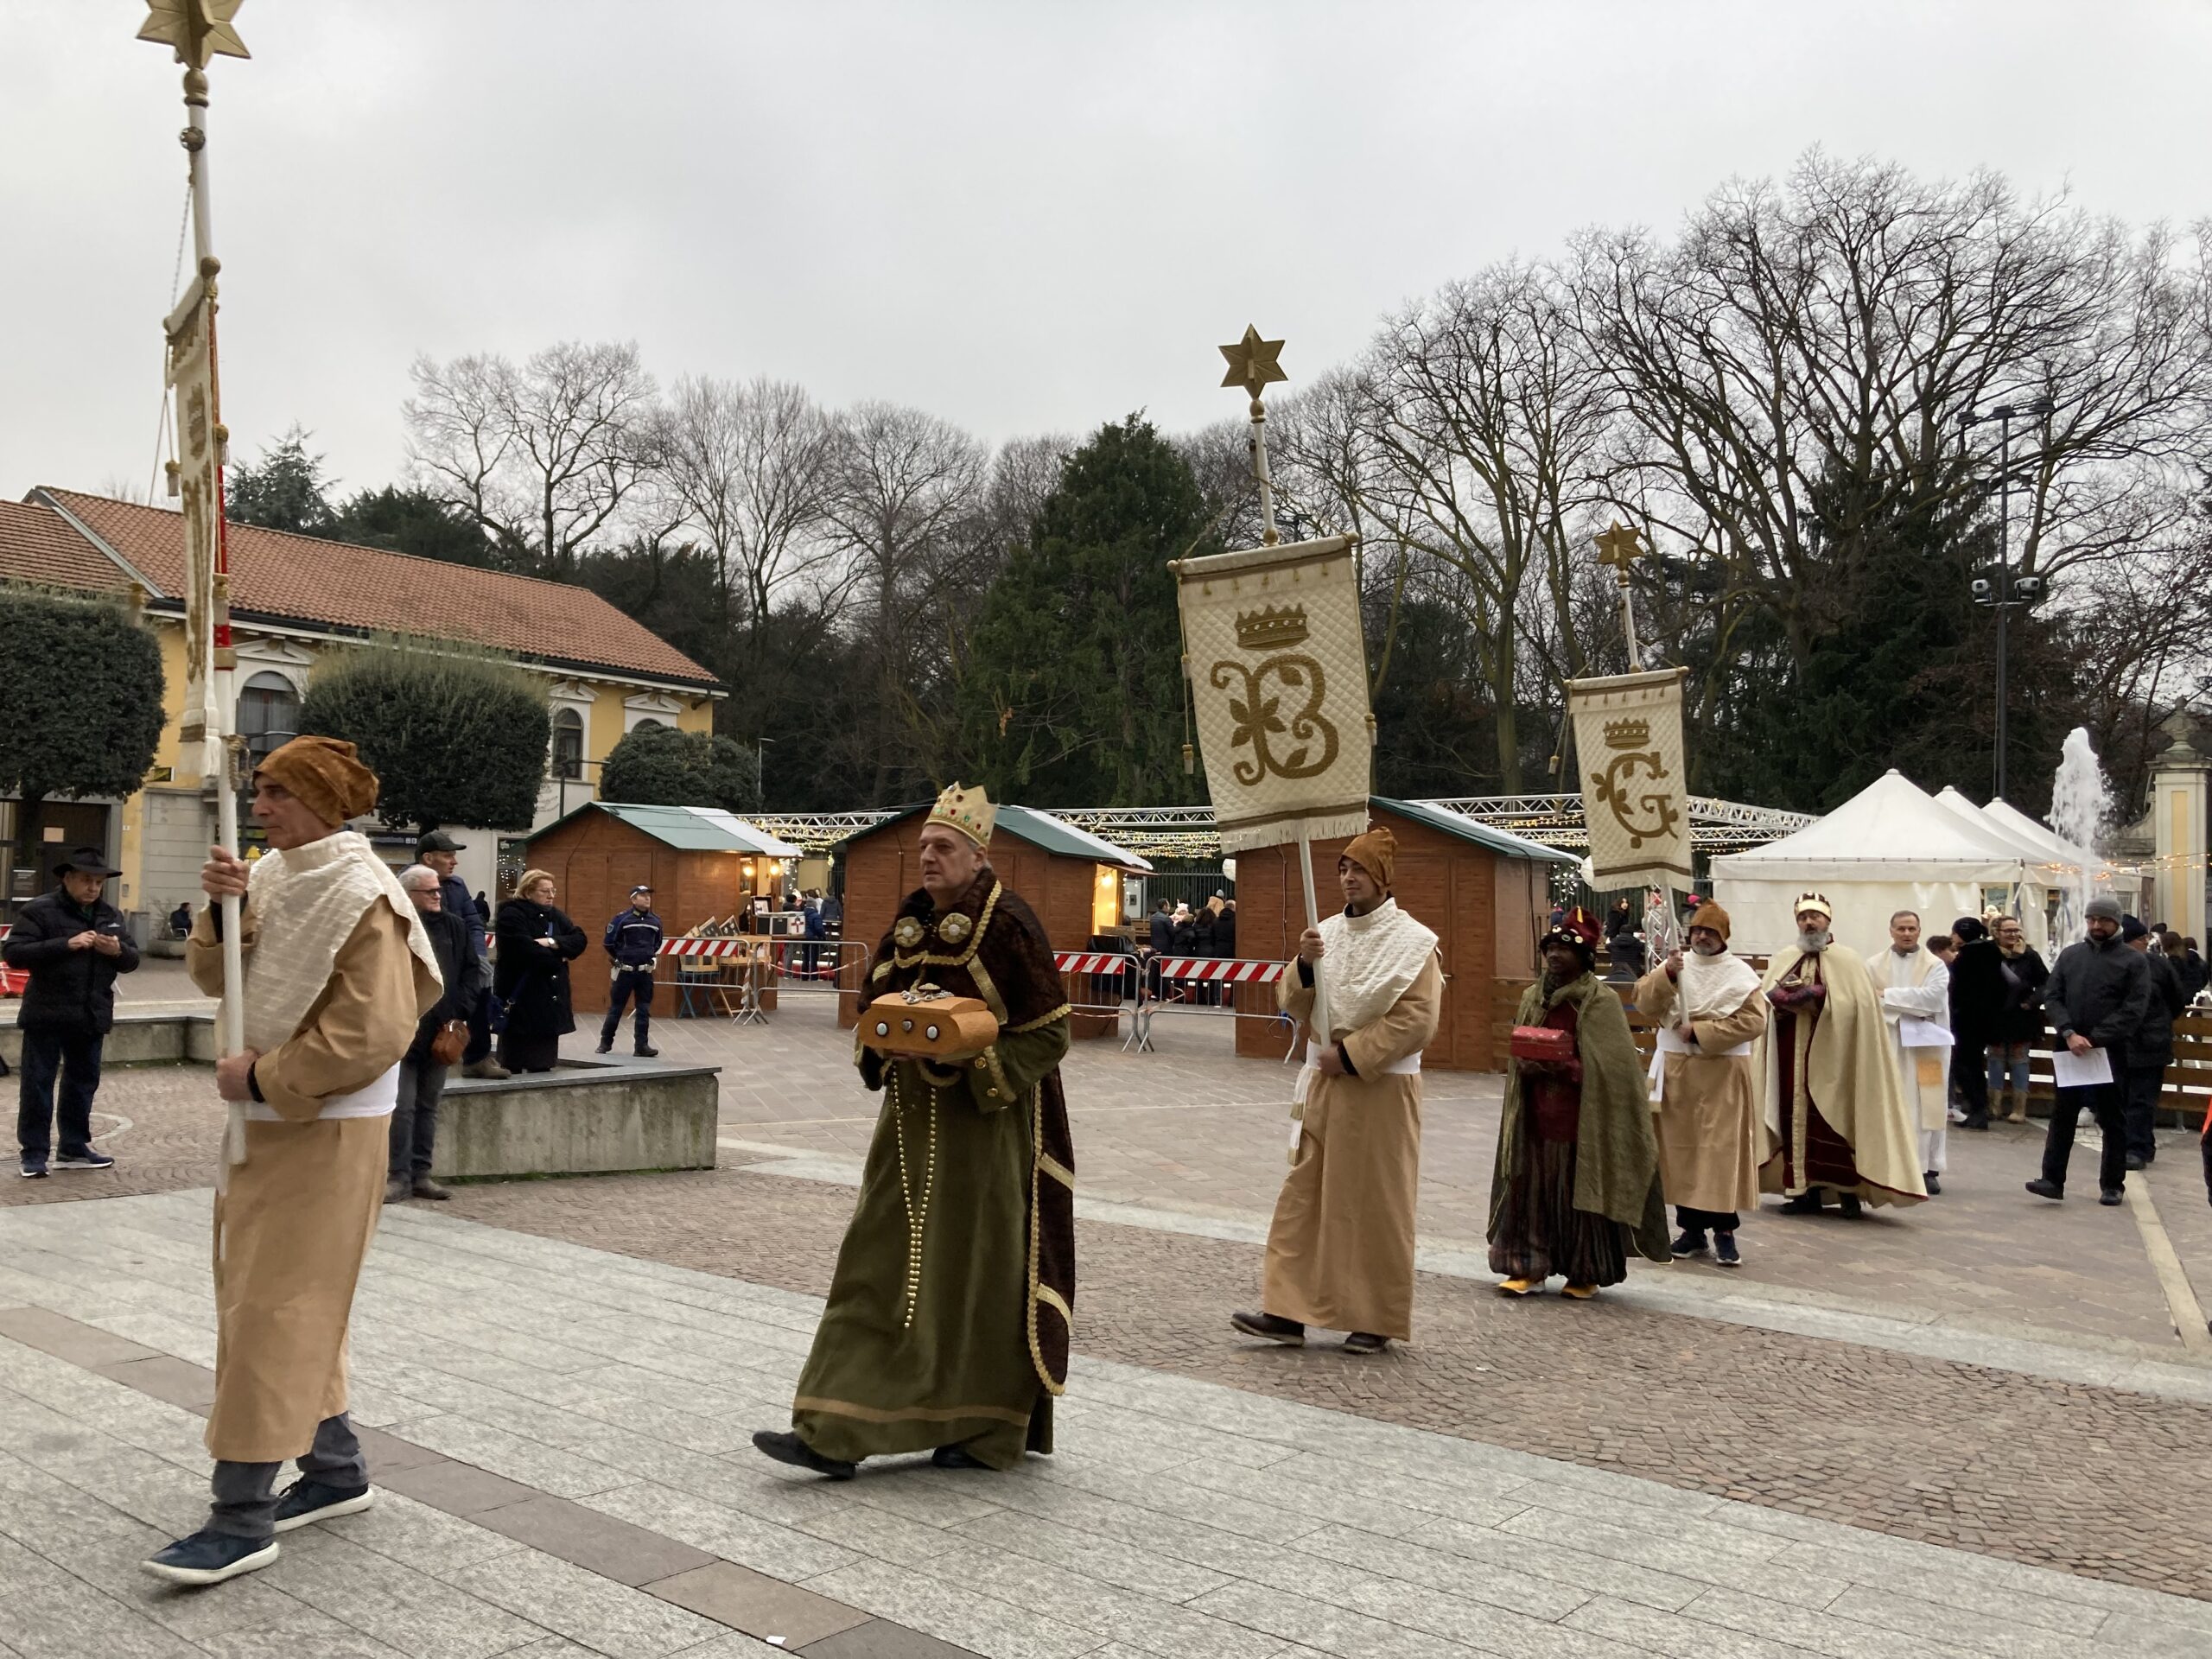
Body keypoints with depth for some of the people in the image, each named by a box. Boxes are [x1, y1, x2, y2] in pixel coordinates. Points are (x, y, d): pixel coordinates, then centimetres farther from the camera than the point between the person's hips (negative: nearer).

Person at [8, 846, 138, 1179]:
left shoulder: (110, 914, 11)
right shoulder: (40, 910, -7)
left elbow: (132, 960, 14)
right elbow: (12, 953, -15)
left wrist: (119, 951, -10)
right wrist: (66, 945, -24)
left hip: (92, 1016, 6)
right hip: (47, 1015, -5)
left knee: (83, 1082, 13)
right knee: (37, 1083, 0)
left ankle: (73, 1148, 23)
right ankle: (34, 1152, 7)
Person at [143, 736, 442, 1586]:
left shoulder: (360, 898, -18)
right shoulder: (273, 875, 7)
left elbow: (370, 1037, -22)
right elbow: (212, 976, 10)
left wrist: (260, 1077, -16)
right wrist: (224, 908, -8)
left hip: (325, 1132, -9)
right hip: (262, 1123, 9)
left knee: (272, 1310, -5)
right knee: (292, 1307, 15)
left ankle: (242, 1520, 3)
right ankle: (337, 1470, 29)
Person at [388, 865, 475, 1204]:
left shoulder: (455, 927, 8)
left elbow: (470, 972, 9)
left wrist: (458, 1014, -1)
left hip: (440, 1032, 5)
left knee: (429, 1106, 11)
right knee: (402, 1106, -3)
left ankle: (421, 1174, 18)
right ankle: (399, 1176, 5)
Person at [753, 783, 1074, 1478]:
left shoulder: (1008, 926, -13)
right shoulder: (911, 921, 9)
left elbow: (1049, 1034, -12)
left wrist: (971, 1061, -22)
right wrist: (882, 1038, -3)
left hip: (983, 1127, -7)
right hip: (912, 1121, 7)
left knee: (979, 1273, 2)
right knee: (878, 1269, 6)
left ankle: (989, 1433, 15)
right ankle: (836, 1433, 13)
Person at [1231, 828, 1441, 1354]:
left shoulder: (1413, 941, -7)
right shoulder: (1326, 933, 8)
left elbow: (1418, 1019, -14)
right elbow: (1292, 1004, 8)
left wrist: (1350, 1056, -15)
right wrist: (1304, 965, -12)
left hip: (1382, 1089, -5)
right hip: (1325, 1084, 5)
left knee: (1376, 1204, 2)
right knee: (1304, 1197, 4)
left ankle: (1378, 1320, 13)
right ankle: (1289, 1311, 8)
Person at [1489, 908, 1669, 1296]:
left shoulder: (1601, 1001, -7)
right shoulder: (1533, 997, 10)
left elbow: (1609, 1065, -11)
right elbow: (1517, 1051, 15)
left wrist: (1563, 1067, -22)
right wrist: (1526, 1065, -7)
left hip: (1582, 1115, -5)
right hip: (1537, 1114, 5)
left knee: (1581, 1191, 2)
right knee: (1531, 1187, 3)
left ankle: (1585, 1273, 16)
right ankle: (1529, 1267, 11)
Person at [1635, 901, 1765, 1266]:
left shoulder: (1740, 973, -1)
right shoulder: (1672, 966, 6)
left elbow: (1753, 1020, -10)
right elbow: (1645, 1005, -5)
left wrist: (1699, 1032, -14)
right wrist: (1666, 975, -21)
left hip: (1723, 1073, -3)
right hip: (1677, 1069, 3)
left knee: (1722, 1147, -4)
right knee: (1681, 1147, 5)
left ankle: (1724, 1231, 2)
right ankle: (1692, 1228, 14)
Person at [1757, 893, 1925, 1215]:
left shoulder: (1846, 959, 1)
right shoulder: (1784, 958, 13)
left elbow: (1857, 1003, -12)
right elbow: (1765, 996, 3)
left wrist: (1816, 995, -15)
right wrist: (1785, 995, -15)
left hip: (1831, 1053, -4)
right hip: (1793, 1055, 4)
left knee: (1833, 1118, -3)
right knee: (1797, 1119, 2)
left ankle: (1848, 1189, 8)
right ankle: (1808, 1191, 7)